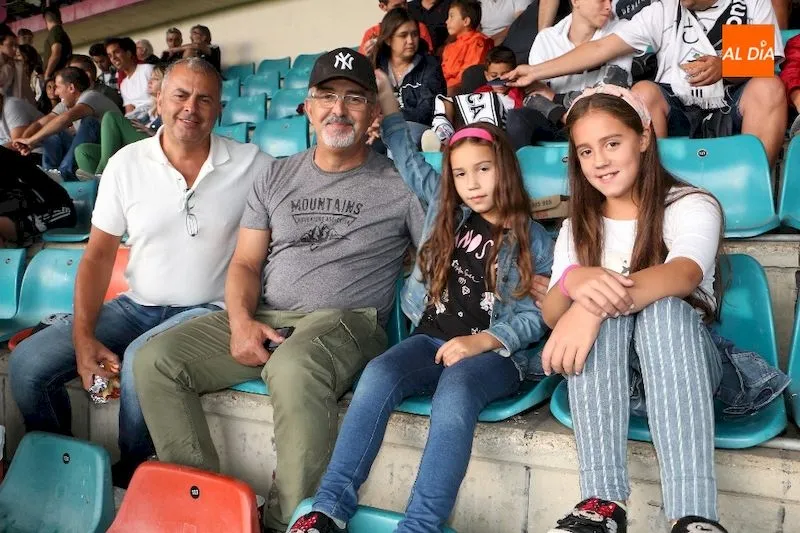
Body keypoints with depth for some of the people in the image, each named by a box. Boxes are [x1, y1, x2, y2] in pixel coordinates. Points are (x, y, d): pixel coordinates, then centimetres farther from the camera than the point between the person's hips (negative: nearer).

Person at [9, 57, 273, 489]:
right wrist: (83, 336, -8)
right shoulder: (127, 163, 2)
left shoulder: (252, 165, -4)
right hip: (136, 306, 4)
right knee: (28, 362, -10)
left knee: (140, 361, -32)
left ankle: (131, 480, -5)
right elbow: (99, 254, 2)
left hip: (209, 309, -3)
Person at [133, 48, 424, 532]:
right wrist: (241, 321, -6)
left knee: (293, 369, -39)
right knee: (155, 360, -12)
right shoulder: (278, 177, 16)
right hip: (262, 317, 5)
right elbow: (246, 263, 12)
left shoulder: (399, 184, 3)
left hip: (346, 322, -5)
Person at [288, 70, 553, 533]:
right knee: (379, 375, -28)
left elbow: (535, 315, -3)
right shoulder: (447, 211, 15)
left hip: (495, 353, -3)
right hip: (432, 339, 3)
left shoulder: (533, 239, 5)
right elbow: (408, 157, 25)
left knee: (454, 391, -36)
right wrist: (385, 94, 23)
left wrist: (480, 341, -19)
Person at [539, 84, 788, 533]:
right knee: (599, 305, -30)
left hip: (687, 365, -2)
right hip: (604, 376, 3)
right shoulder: (579, 226, 9)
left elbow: (684, 275, -28)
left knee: (663, 306, -35)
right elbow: (551, 315, -6)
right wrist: (573, 282, -32)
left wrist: (592, 307, -47)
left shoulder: (691, 206, -4)